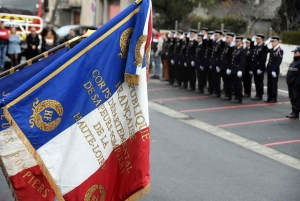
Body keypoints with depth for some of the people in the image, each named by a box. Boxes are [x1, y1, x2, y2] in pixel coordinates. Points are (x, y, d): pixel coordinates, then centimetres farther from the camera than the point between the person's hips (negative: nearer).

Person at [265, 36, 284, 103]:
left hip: (275, 70, -7)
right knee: (269, 84, 9)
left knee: (274, 84, -1)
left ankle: (274, 99, 6)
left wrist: (274, 70, -22)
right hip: (269, 70, 7)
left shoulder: (280, 50, -12)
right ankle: (269, 98, 15)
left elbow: (279, 61, -18)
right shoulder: (272, 50, 12)